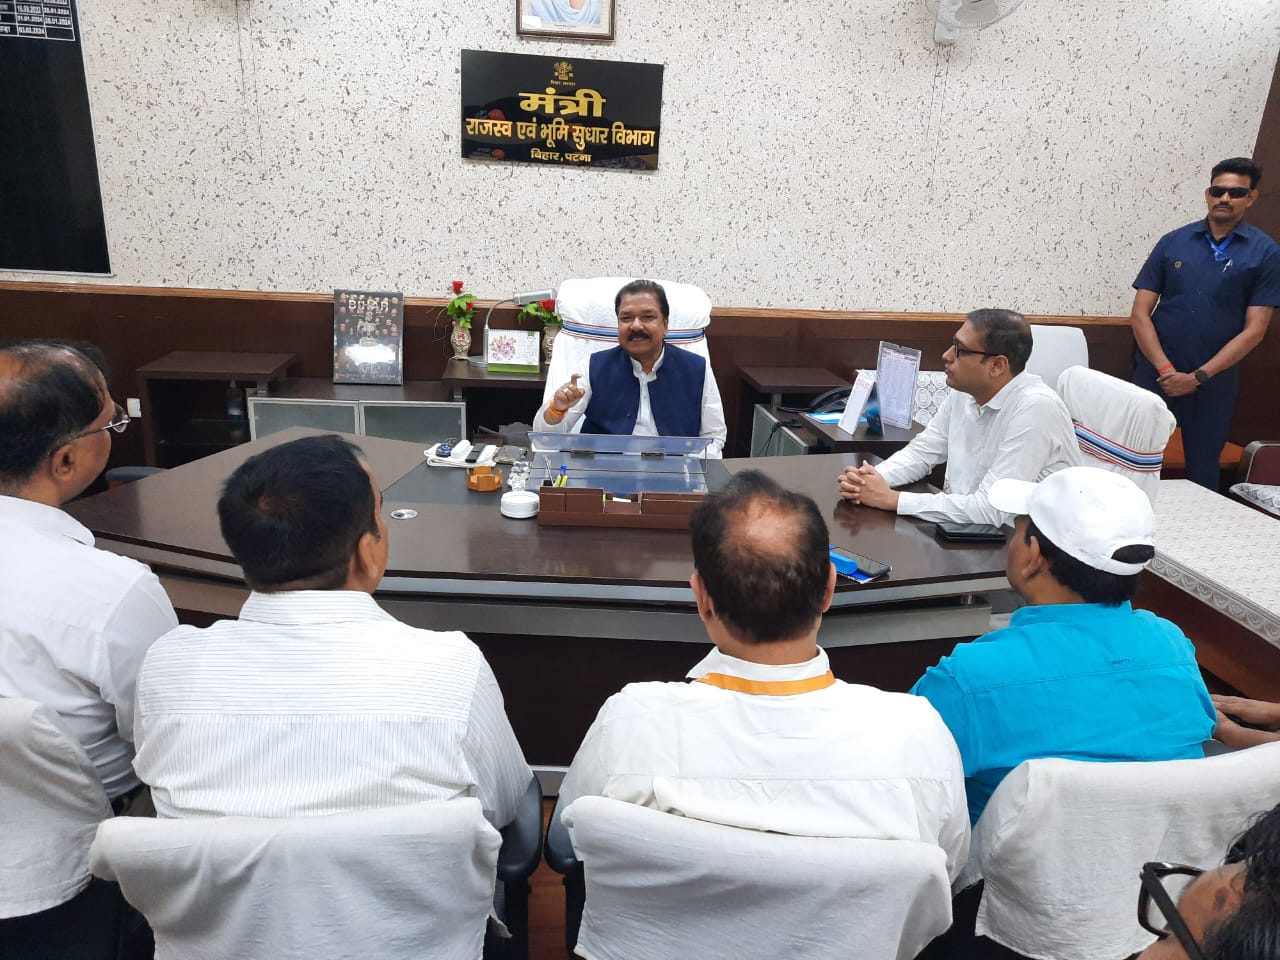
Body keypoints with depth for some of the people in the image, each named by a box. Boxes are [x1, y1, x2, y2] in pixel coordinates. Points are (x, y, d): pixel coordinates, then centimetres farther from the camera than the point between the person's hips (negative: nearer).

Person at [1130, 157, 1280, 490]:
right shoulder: (1172, 242, 3)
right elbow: (1139, 314, -1)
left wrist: (1198, 377, -12)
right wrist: (1165, 368, -12)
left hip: (1214, 381, -1)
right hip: (1156, 373, 1)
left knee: (1202, 472, 10)